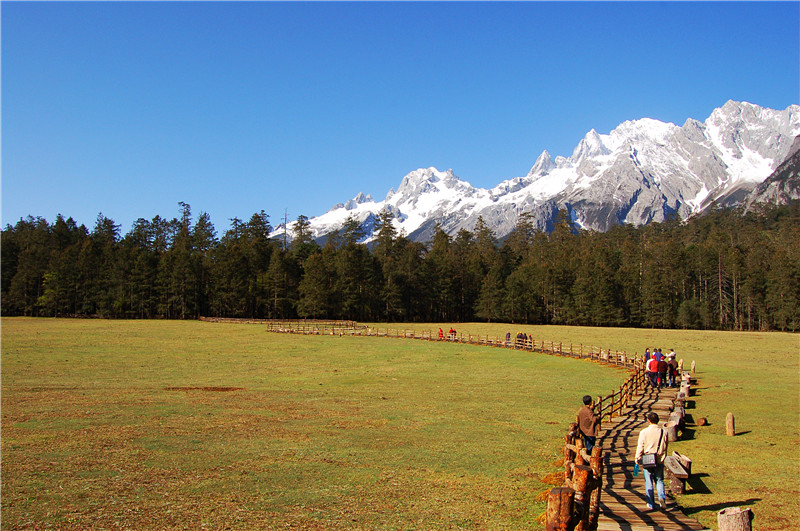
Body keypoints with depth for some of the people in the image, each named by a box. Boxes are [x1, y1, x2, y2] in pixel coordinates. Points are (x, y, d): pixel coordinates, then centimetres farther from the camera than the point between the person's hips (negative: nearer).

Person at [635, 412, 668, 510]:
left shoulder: (644, 432, -10)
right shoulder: (663, 432, -4)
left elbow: (640, 446, -6)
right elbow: (665, 446, 7)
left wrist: (637, 458, 7)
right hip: (660, 461, 2)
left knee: (649, 482, 8)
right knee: (659, 480, 16)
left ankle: (651, 504, 12)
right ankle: (662, 497, -7)